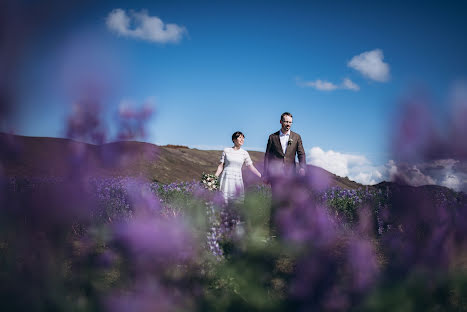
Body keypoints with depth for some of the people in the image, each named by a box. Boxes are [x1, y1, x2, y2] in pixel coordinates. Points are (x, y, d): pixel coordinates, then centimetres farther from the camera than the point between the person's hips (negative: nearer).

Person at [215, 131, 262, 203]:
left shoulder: (244, 153, 4)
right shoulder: (226, 151, 1)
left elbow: (251, 167, 5)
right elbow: (221, 166, 3)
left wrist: (262, 177, -1)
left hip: (237, 180, 1)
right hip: (226, 178, -1)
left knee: (237, 202, -4)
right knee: (224, 201, -2)